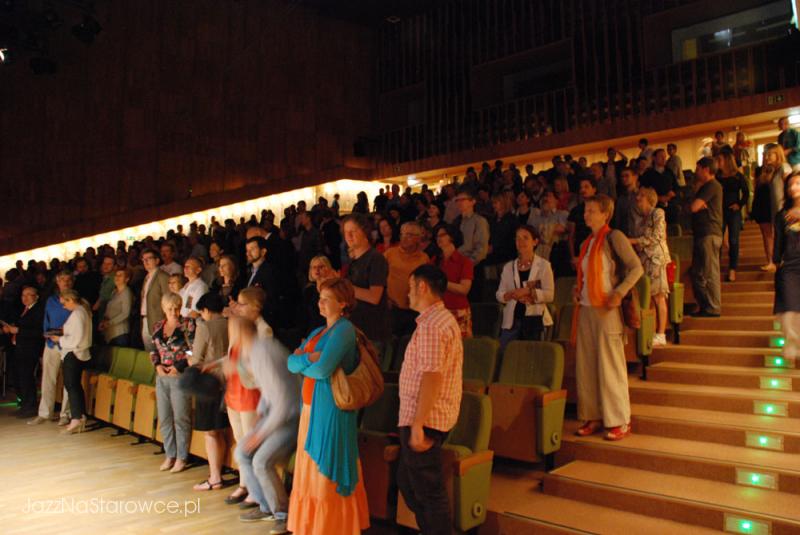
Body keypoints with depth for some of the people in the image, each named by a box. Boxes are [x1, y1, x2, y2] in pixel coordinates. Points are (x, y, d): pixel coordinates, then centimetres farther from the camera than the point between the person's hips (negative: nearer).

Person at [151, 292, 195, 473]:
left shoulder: (187, 324, -7)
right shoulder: (158, 326, 10)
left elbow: (193, 351, -10)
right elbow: (153, 351, 14)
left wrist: (178, 367, -17)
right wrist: (157, 365, -4)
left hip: (180, 377, -6)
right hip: (162, 377, 6)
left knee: (181, 419, 2)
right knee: (164, 418, 12)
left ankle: (181, 457, 13)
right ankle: (170, 455, 26)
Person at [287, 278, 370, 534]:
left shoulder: (344, 329, -11)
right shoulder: (317, 332, 16)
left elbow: (323, 369, -21)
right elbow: (292, 363, 7)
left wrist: (302, 362, -2)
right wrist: (308, 357, -13)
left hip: (331, 406, -9)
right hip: (311, 406, 9)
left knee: (327, 472, -1)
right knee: (310, 471, 13)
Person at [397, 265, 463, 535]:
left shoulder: (431, 325, -18)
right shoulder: (445, 319, 15)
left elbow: (431, 376, -26)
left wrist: (417, 424, -25)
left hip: (425, 418, -10)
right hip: (431, 416, 10)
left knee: (428, 491, 2)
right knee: (407, 482, 21)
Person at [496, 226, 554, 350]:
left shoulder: (543, 265, 2)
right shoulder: (508, 267, 12)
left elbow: (549, 294, -7)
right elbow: (499, 294, 6)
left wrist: (528, 291, -19)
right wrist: (513, 295, -13)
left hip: (534, 319, -3)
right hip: (512, 320, 3)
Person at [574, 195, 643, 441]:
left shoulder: (614, 237, -7)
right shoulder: (587, 242, 16)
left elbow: (637, 268, -12)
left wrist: (619, 293, -19)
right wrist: (578, 288, 11)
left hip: (607, 310, -7)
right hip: (586, 309, 8)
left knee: (610, 366, -3)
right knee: (586, 366, 8)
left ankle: (620, 422, 7)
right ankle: (593, 417, 18)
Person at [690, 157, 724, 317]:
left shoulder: (712, 186, -10)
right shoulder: (706, 186, 23)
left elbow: (694, 207, -17)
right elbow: (697, 207, 17)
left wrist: (698, 204, 2)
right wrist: (700, 204, -2)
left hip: (709, 234, -10)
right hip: (703, 234, 10)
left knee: (709, 273, -6)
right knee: (697, 273, 13)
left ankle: (713, 308, -1)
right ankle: (704, 305, 20)